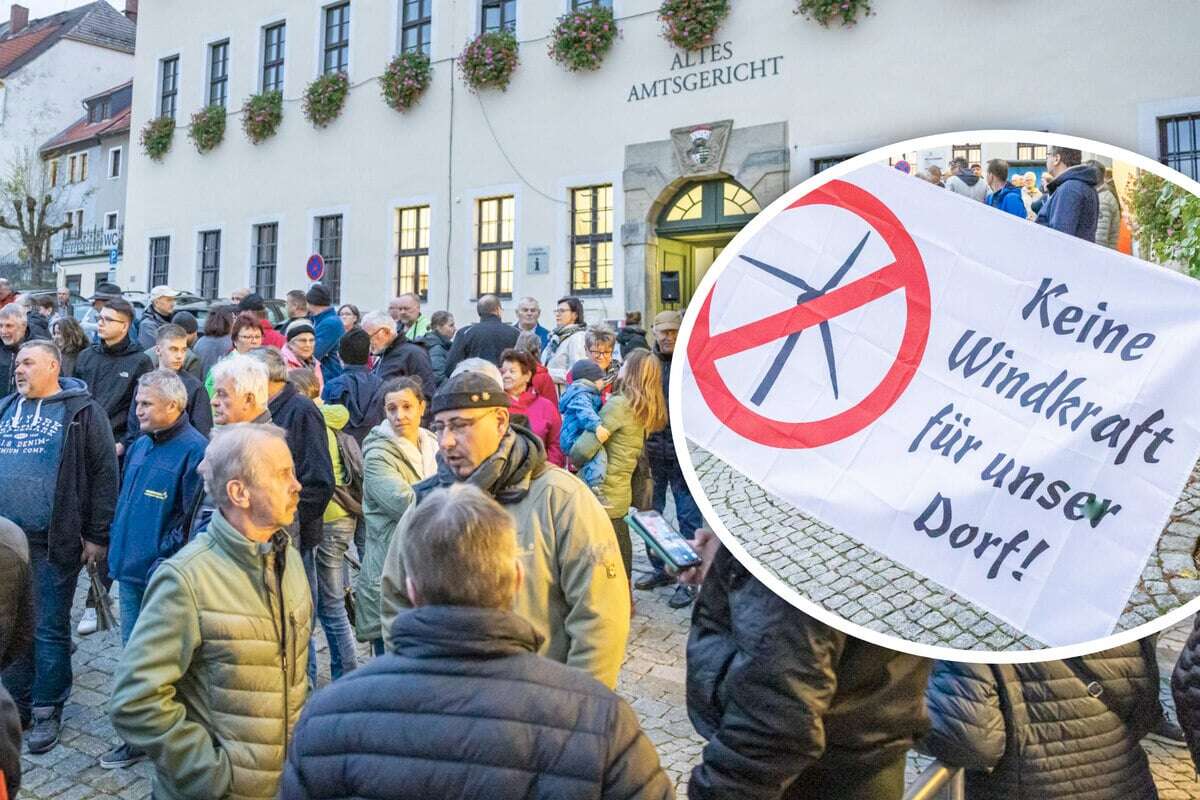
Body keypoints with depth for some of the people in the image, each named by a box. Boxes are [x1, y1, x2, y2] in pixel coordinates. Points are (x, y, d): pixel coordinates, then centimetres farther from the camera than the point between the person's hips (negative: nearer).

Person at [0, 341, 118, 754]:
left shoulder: (82, 411, -5)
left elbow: (104, 475, -7)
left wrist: (97, 536, -9)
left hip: (55, 542, -5)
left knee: (50, 629, 5)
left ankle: (47, 710, 19)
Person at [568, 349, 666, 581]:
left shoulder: (619, 405, -16)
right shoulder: (646, 409, 9)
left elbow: (583, 449, -20)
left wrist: (572, 461, -1)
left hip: (603, 497, -8)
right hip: (621, 494, 8)